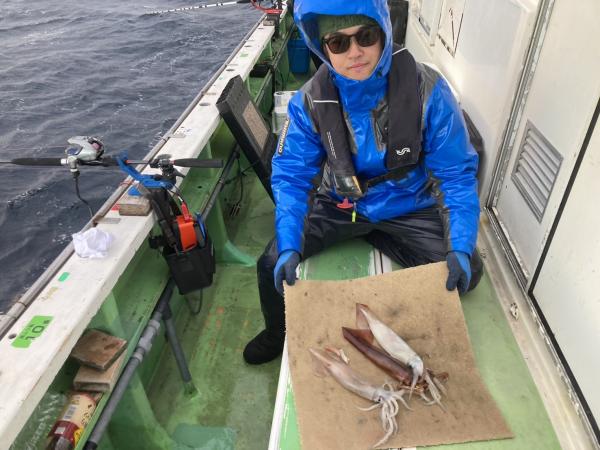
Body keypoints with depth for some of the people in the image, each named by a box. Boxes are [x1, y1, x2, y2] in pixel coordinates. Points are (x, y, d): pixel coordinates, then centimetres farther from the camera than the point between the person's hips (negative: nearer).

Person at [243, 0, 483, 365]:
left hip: (407, 207, 0)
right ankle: (279, 332, 25)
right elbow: (291, 175, -13)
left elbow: (457, 174, -16)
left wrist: (461, 248, -26)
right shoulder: (310, 101, -16)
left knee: (466, 272, -14)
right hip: (338, 203, 1)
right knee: (273, 265, -11)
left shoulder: (427, 89, -21)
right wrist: (289, 246, -26)